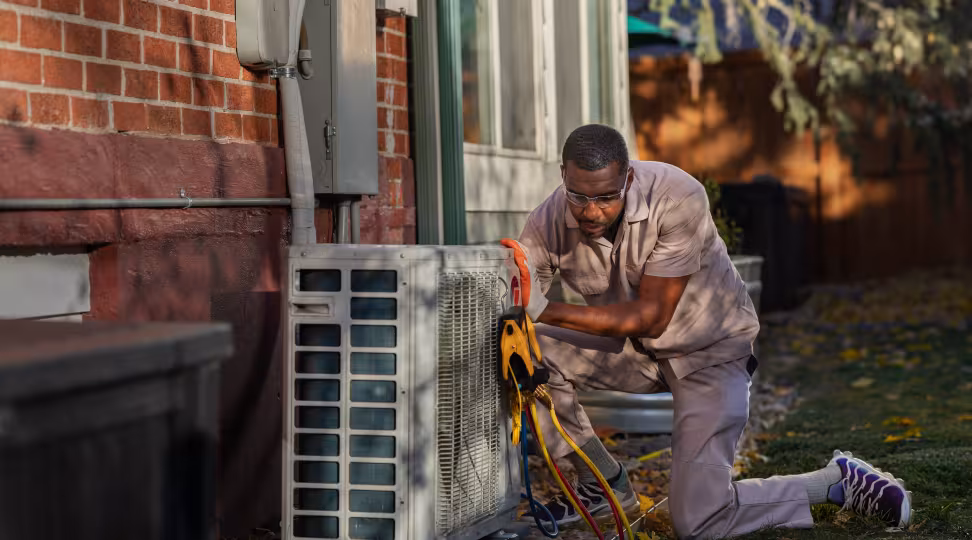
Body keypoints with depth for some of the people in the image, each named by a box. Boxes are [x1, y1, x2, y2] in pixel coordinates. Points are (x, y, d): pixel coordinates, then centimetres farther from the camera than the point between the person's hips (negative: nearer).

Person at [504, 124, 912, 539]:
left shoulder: (678, 198, -30)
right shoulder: (548, 223, -19)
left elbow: (651, 317, -30)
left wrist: (547, 311, -38)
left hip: (709, 348, -5)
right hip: (632, 346, 5)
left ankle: (837, 480, 5)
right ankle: (606, 483, 2)